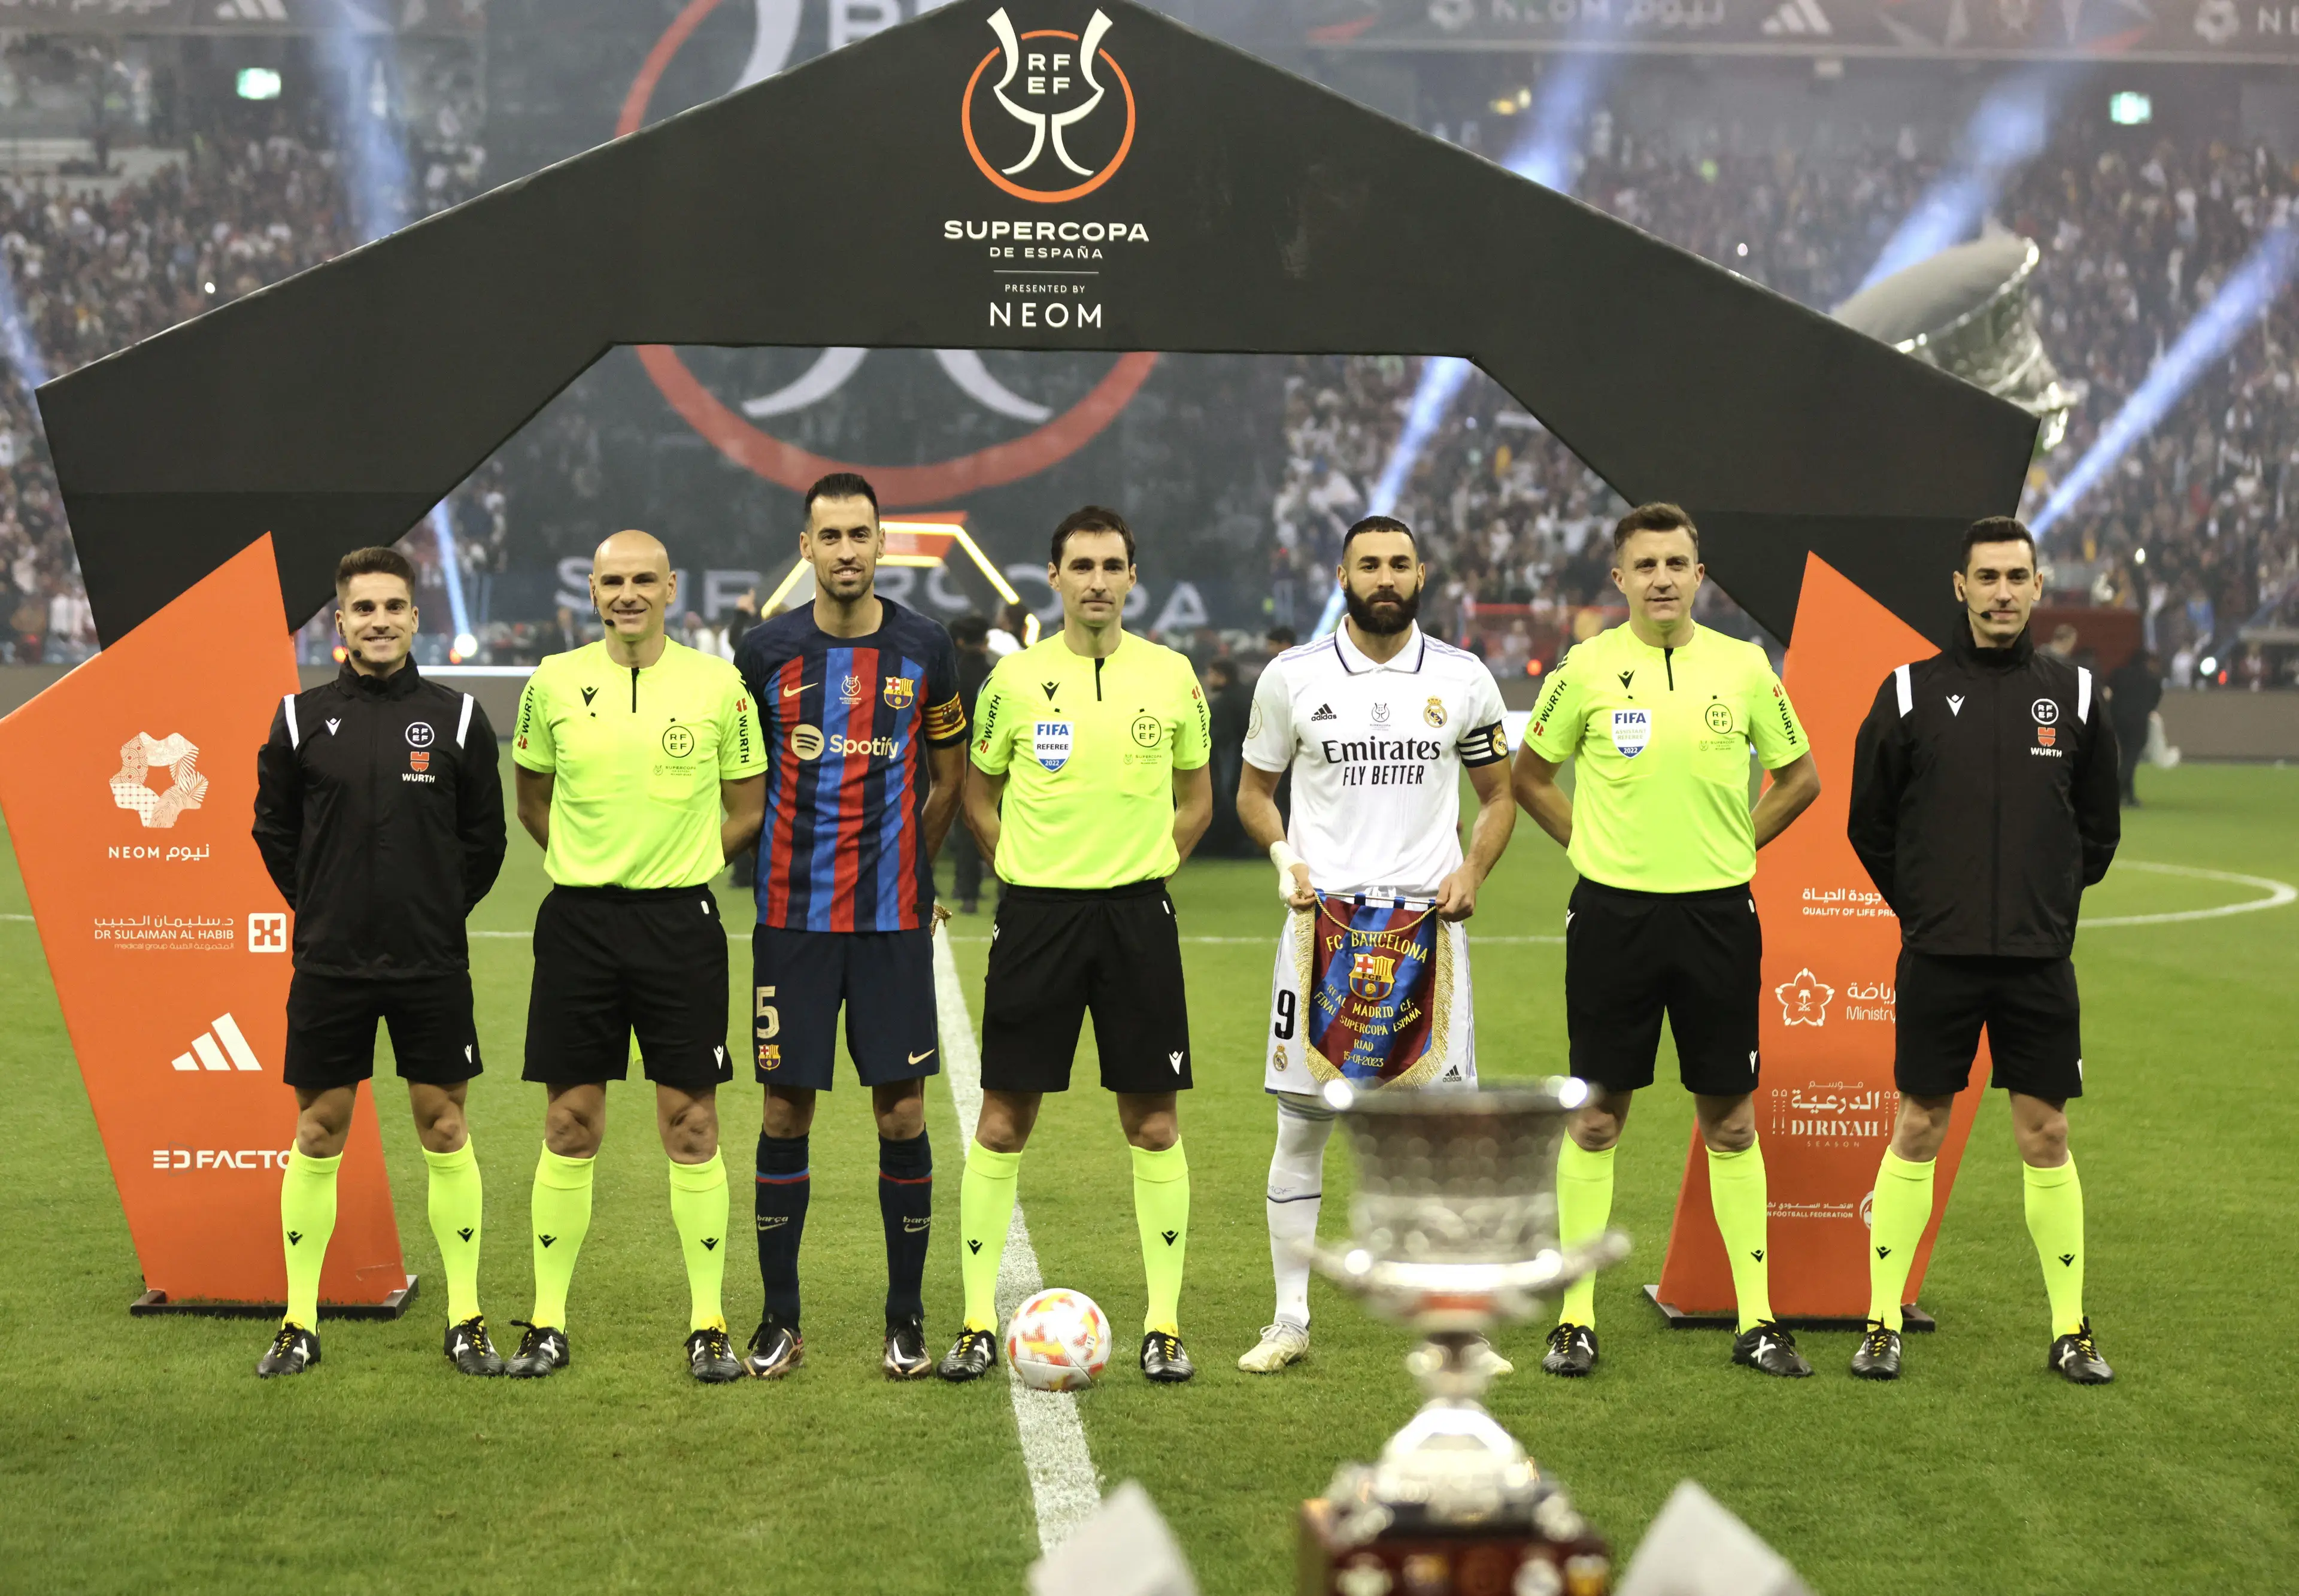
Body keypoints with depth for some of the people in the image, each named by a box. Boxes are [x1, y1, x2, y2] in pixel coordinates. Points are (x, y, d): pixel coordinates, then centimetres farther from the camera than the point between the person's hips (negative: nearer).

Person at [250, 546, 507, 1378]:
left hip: (432, 964, 0)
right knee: (318, 1130, 4)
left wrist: (441, 911, 5)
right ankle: (299, 1324, 13)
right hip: (329, 964, 0)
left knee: (444, 1128, 3)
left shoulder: (457, 718, 1)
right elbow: (274, 831, 11)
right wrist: (324, 907, 8)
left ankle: (466, 1321, 12)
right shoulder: (302, 718, 2)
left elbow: (485, 836, 9)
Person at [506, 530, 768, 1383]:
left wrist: (680, 863, 4)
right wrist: (593, 864, 7)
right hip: (577, 920, 1)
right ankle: (547, 1323, 12)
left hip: (680, 920, -1)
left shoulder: (718, 684, 0)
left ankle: (708, 1325, 8)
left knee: (691, 1125, 0)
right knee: (569, 1125, 4)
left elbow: (748, 809, 9)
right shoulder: (554, 683, 3)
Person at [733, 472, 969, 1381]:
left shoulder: (923, 648, 2)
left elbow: (948, 777, 13)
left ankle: (907, 1320, 12)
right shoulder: (767, 651, 0)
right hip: (792, 920, 0)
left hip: (895, 921, 0)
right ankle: (779, 1321, 12)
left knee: (902, 1111, 0)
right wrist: (795, 865, 10)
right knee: (786, 1110, 2)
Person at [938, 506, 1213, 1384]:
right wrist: (1030, 871, 2)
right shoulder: (1014, 678, 0)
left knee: (1154, 1124, 2)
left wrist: (1145, 871, 4)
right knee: (1004, 1121, 0)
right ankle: (979, 1321, 9)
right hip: (1037, 910, -1)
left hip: (1137, 915, 1)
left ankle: (1164, 1323, 10)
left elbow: (1196, 797, 15)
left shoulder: (1171, 676, 3)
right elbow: (979, 793, 11)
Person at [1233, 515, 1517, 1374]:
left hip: (1427, 924, 1)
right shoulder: (1292, 677, 3)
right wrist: (1283, 857, -5)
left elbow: (1498, 795, 14)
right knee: (1301, 1124, 2)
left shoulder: (1463, 680, 5)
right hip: (1325, 918, 0)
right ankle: (1290, 1320, 12)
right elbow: (1253, 790, 13)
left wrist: (1473, 869, -3)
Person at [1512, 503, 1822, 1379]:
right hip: (1612, 913, -1)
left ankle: (1757, 1320, 11)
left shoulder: (1744, 666, 3)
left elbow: (1800, 777, 15)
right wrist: (1591, 843, 3)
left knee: (1730, 1119, 5)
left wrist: (1732, 846, 7)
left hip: (1718, 914, 1)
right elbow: (1529, 774, 11)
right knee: (1597, 1116, 3)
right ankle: (1575, 1317, 10)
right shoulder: (1587, 667, -1)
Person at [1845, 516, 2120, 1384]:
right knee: (1916, 1128, 3)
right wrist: (1926, 907, 7)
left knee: (2046, 1133, 4)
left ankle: (2070, 1330, 13)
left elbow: (2098, 828, 15)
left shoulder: (2073, 693, 5)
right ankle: (1883, 1323, 11)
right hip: (1938, 956, -1)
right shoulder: (1912, 692, 0)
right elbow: (1869, 824, 8)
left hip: (2041, 960, 1)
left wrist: (2048, 907, 11)